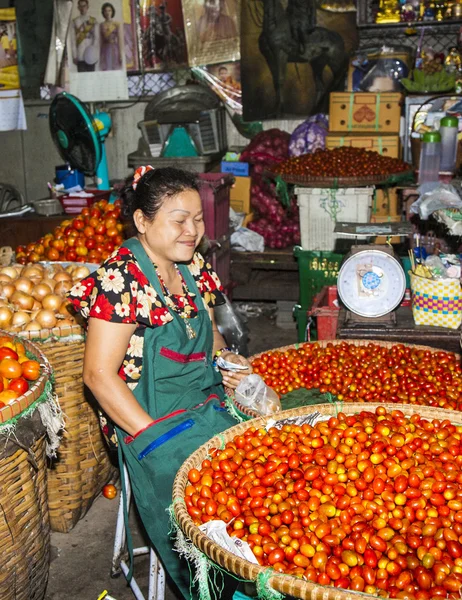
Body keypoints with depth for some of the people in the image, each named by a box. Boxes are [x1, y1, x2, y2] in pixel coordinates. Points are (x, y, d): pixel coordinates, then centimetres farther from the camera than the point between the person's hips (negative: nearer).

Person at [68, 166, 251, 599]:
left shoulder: (194, 268, 9)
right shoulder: (122, 280, -14)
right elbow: (99, 375, -15)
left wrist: (227, 360, 1)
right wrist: (154, 438, -17)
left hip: (210, 405, 7)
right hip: (154, 420, -7)